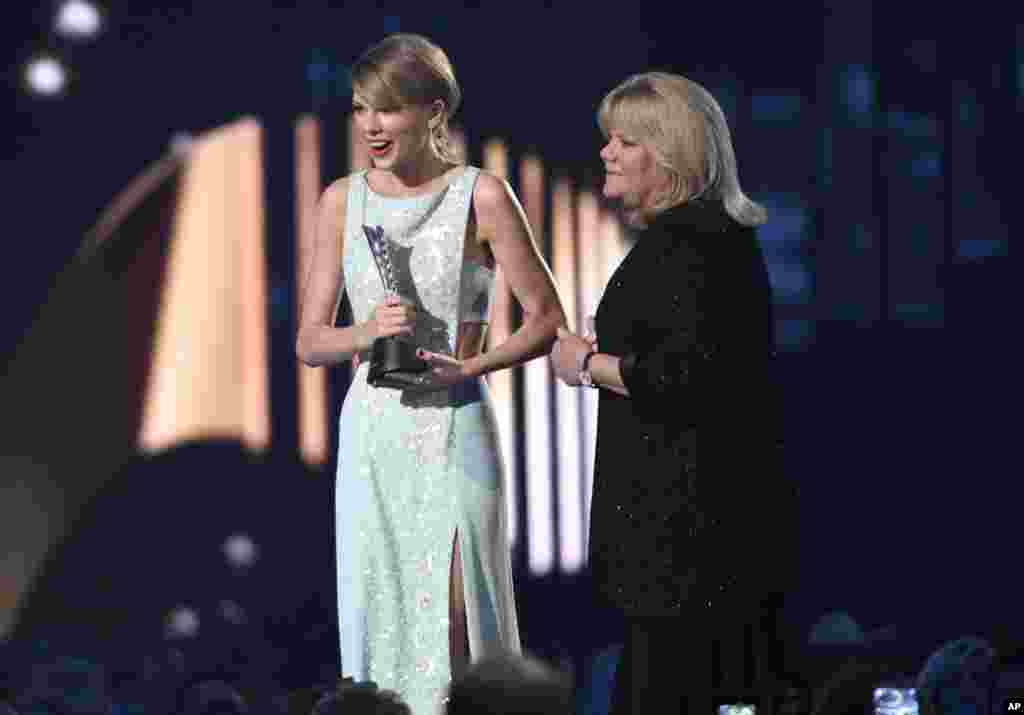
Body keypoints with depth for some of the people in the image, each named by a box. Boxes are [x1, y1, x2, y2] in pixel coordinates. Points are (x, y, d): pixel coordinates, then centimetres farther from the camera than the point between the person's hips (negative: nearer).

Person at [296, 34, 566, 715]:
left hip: (453, 433, -4)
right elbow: (310, 340, 8)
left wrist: (468, 365, -14)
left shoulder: (481, 196, -4)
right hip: (370, 433, 4)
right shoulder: (343, 200, 7)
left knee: (451, 625, -5)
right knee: (376, 619, 4)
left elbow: (547, 319, 0)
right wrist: (366, 334, -13)